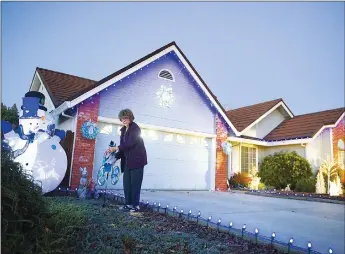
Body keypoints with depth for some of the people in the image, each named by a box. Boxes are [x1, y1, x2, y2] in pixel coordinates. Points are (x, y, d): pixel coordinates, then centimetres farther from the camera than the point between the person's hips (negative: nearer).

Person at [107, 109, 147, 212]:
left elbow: (130, 144, -19)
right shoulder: (123, 130, 15)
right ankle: (129, 204, 13)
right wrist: (115, 158, 6)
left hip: (137, 160, -7)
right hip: (127, 161, 7)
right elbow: (123, 146, 14)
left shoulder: (135, 128, -9)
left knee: (135, 183, -5)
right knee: (126, 183, 5)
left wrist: (116, 148, -20)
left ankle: (136, 205, 2)